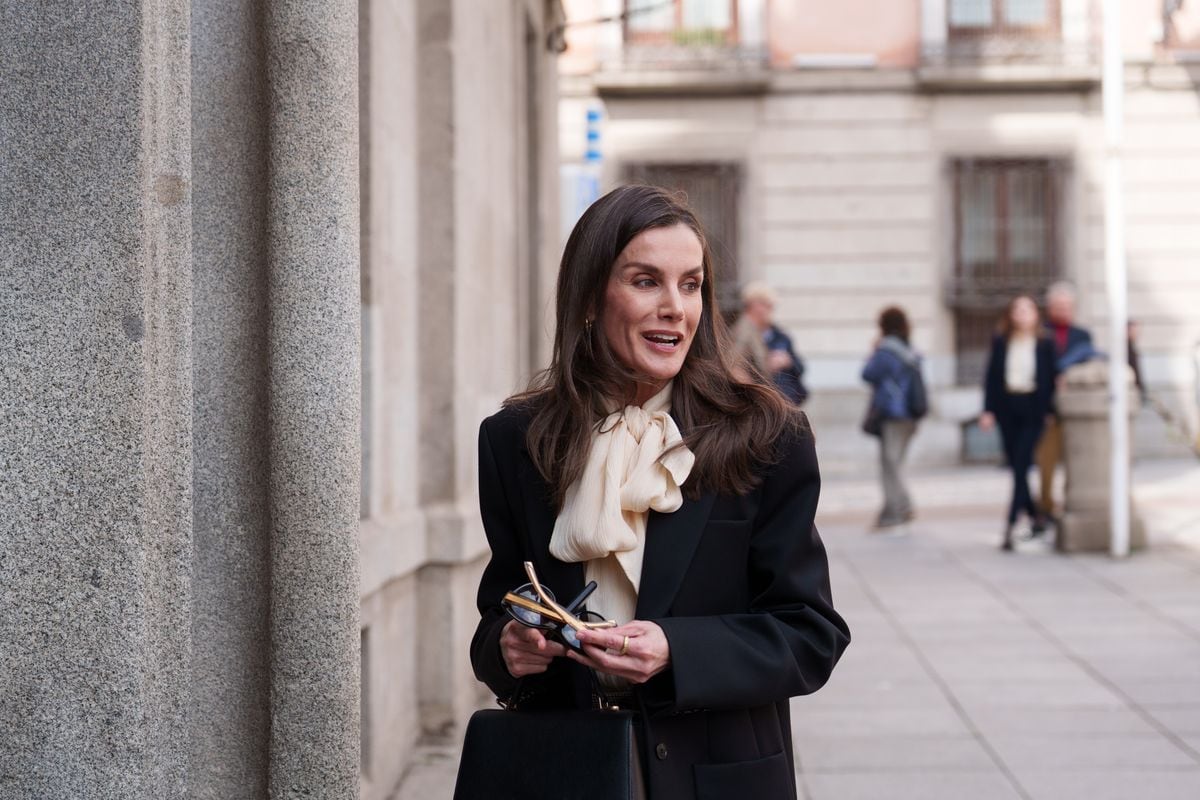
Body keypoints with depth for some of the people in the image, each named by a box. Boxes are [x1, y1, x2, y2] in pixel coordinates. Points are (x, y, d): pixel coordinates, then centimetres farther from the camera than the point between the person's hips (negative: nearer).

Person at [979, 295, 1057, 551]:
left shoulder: (1045, 344, 0)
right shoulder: (1000, 343, 6)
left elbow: (1051, 377, 2)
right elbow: (991, 377, 6)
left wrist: (1050, 410, -3)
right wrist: (988, 410, -1)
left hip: (1033, 409, -3)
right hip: (1007, 409, 3)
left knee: (1021, 467, -10)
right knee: (1016, 468, 8)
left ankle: (1010, 527, -13)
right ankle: (1036, 515, 26)